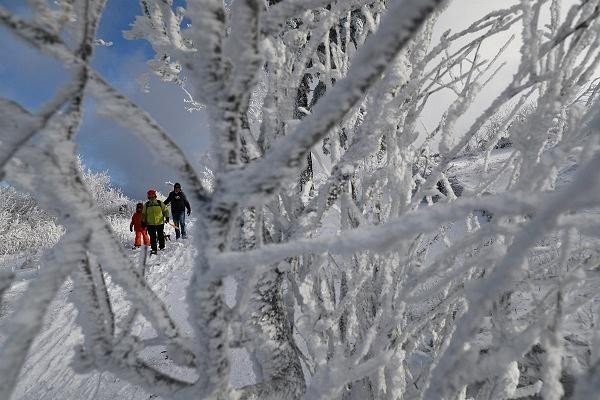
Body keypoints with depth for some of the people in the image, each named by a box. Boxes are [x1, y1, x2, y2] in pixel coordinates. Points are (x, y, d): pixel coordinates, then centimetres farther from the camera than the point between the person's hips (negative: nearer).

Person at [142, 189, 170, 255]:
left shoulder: (160, 203, -1)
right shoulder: (146, 205, 3)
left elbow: (165, 210, 4)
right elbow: (143, 214, 12)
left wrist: (167, 217, -9)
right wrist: (143, 222, 7)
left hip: (160, 223, 0)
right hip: (150, 224, 0)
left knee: (161, 236, 9)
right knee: (152, 237, 1)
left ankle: (162, 247, 25)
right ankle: (153, 249, 9)